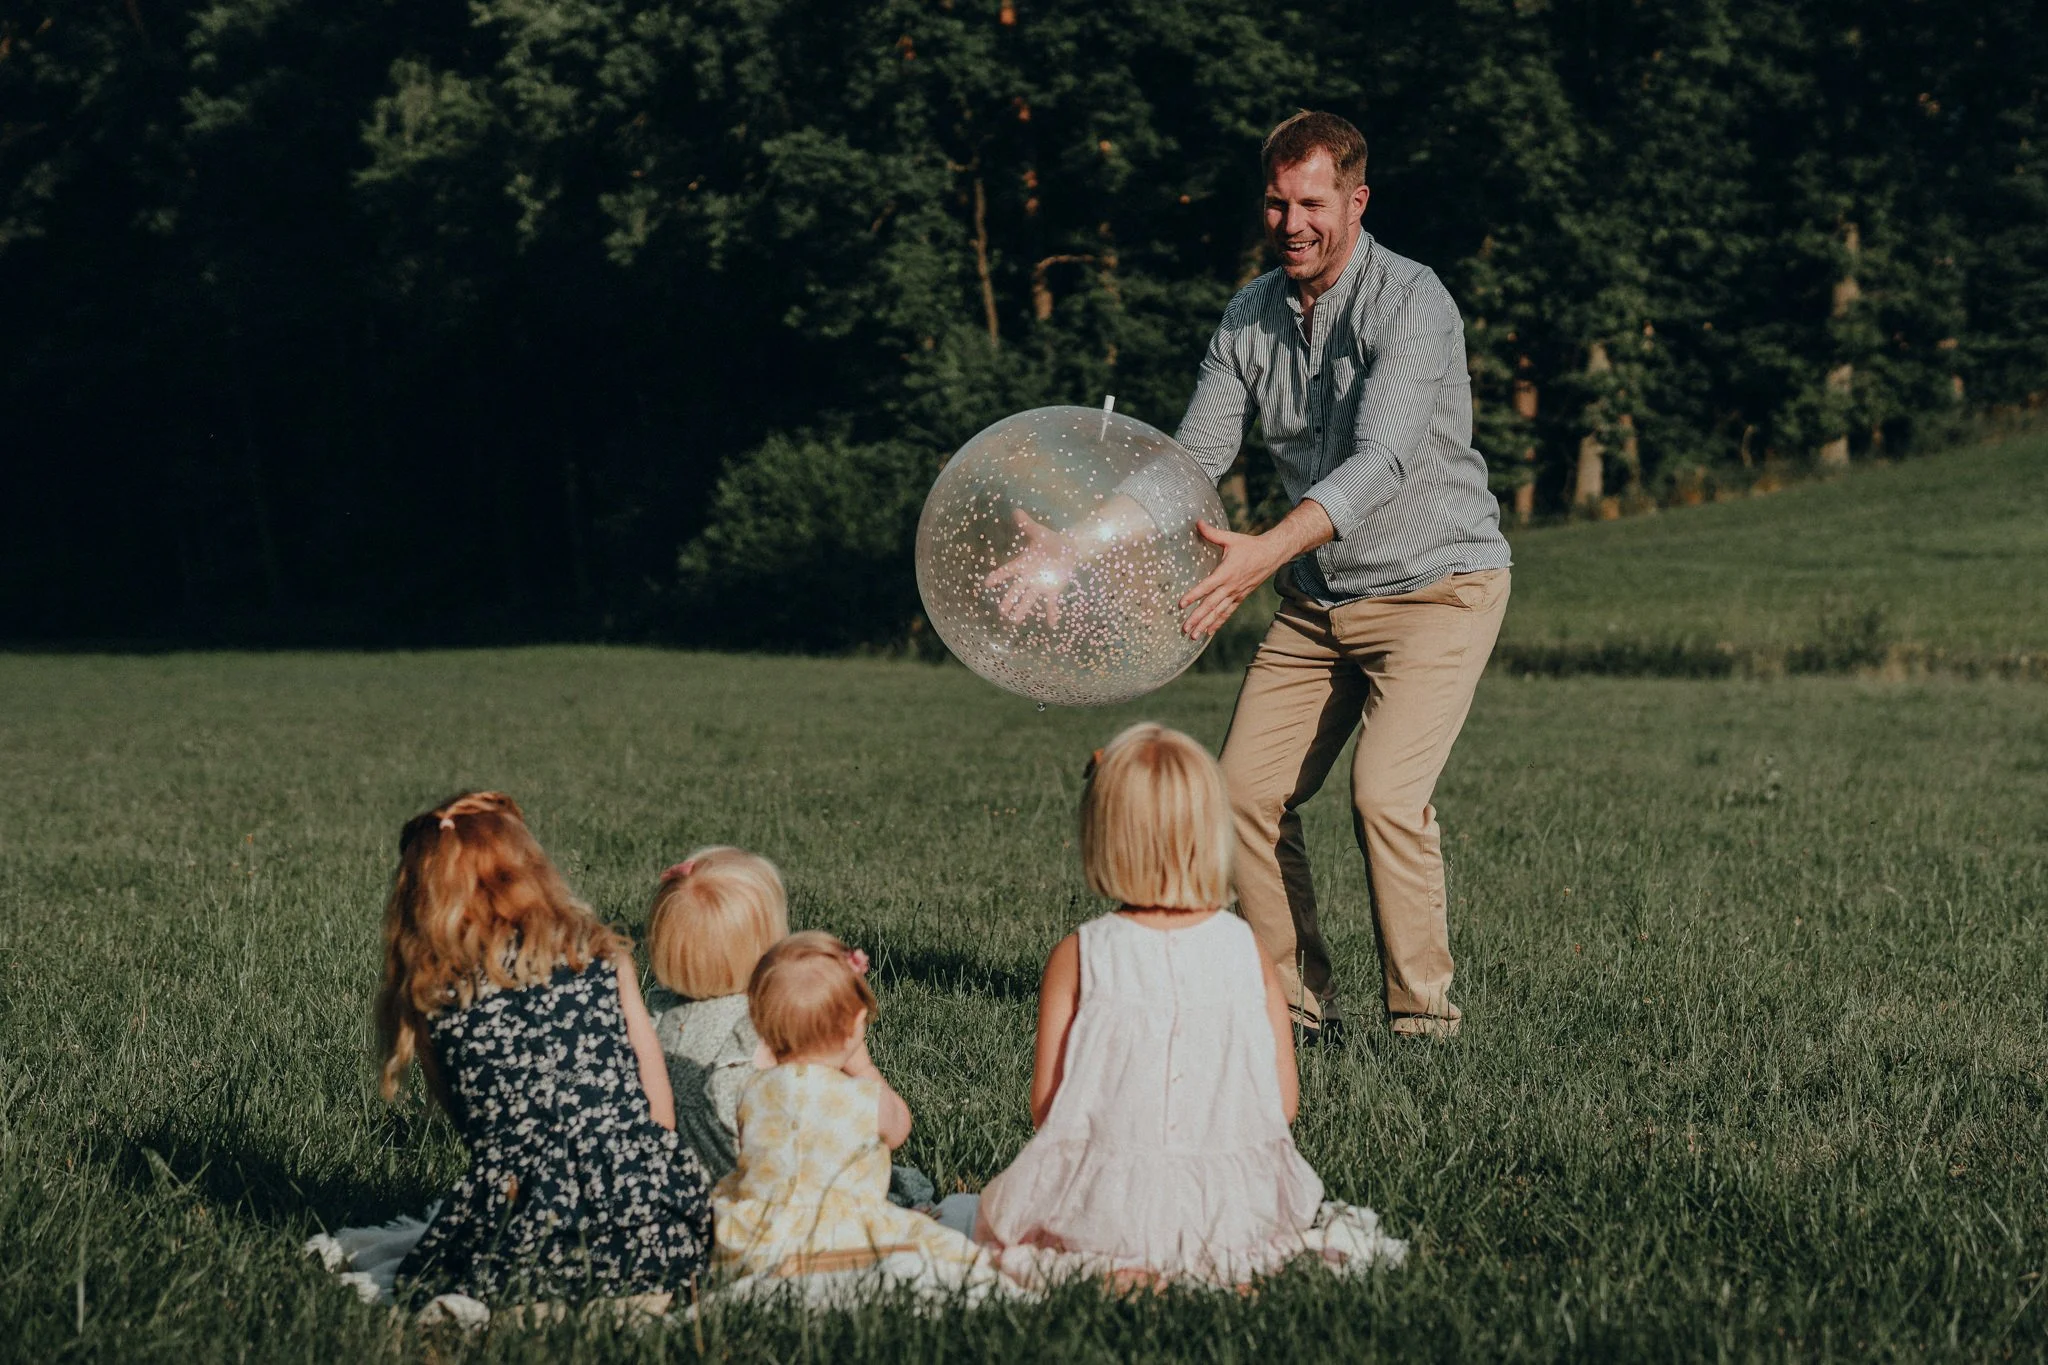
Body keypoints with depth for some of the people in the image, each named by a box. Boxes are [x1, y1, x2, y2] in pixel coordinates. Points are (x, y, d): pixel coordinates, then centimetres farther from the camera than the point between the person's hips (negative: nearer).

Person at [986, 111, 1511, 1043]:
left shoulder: (1411, 303, -19)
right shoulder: (1251, 315, 2)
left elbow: (1380, 462, -32)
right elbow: (1190, 459, 2)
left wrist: (1266, 552, -47)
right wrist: (1075, 547, -13)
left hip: (1436, 585, -7)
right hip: (1318, 598, 7)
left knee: (1386, 792, -21)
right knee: (1247, 789, -1)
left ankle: (1423, 1022, -6)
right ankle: (1298, 1007, 11)